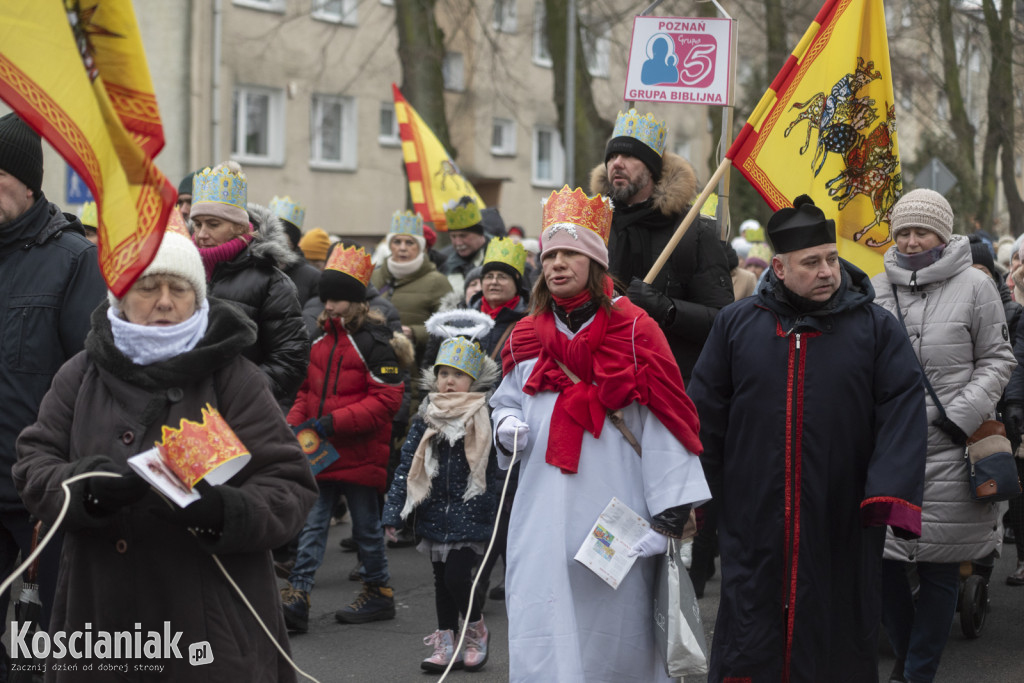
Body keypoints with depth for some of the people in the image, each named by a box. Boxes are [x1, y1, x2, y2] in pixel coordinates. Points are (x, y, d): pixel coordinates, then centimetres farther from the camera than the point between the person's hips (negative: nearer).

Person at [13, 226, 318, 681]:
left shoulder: (234, 377, -2)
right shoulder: (81, 374, 8)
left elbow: (288, 486, -6)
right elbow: (33, 467, 4)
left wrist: (222, 510, -26)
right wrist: (88, 486, -18)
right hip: (100, 612, 3)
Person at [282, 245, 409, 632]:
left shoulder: (373, 341, -11)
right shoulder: (320, 338, 10)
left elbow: (386, 399, -16)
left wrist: (332, 422, -22)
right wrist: (294, 423, 0)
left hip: (360, 453, -6)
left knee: (366, 527, 8)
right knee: (311, 525, 0)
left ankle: (379, 592, 25)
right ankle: (296, 599, -3)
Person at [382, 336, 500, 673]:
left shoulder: (486, 418, -5)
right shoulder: (427, 417, 5)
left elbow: (502, 467, -2)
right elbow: (407, 465, 6)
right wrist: (394, 512, 2)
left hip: (471, 515, -4)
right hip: (435, 513, 4)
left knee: (457, 575, -10)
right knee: (441, 579, 11)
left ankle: (476, 631, 15)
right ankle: (446, 646, 21)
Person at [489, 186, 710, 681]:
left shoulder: (632, 331, -3)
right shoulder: (526, 338, 10)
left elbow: (663, 425, -6)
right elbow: (506, 400, 25)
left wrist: (671, 512, -11)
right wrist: (506, 426, -1)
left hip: (614, 507, -3)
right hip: (544, 515, 3)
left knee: (613, 627, 6)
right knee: (541, 634, 0)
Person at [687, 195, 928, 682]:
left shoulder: (877, 330, 2)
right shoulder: (737, 325, 6)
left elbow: (902, 416, -6)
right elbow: (705, 415, 8)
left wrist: (892, 496, -19)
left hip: (841, 527, -1)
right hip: (753, 522, 1)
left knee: (835, 638, 8)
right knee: (748, 643, 6)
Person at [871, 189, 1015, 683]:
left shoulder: (974, 285, 0)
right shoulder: (877, 289, 9)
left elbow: (997, 359, 2)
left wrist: (962, 415, -9)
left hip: (947, 451, -3)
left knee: (939, 568, 3)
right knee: (882, 559, 5)